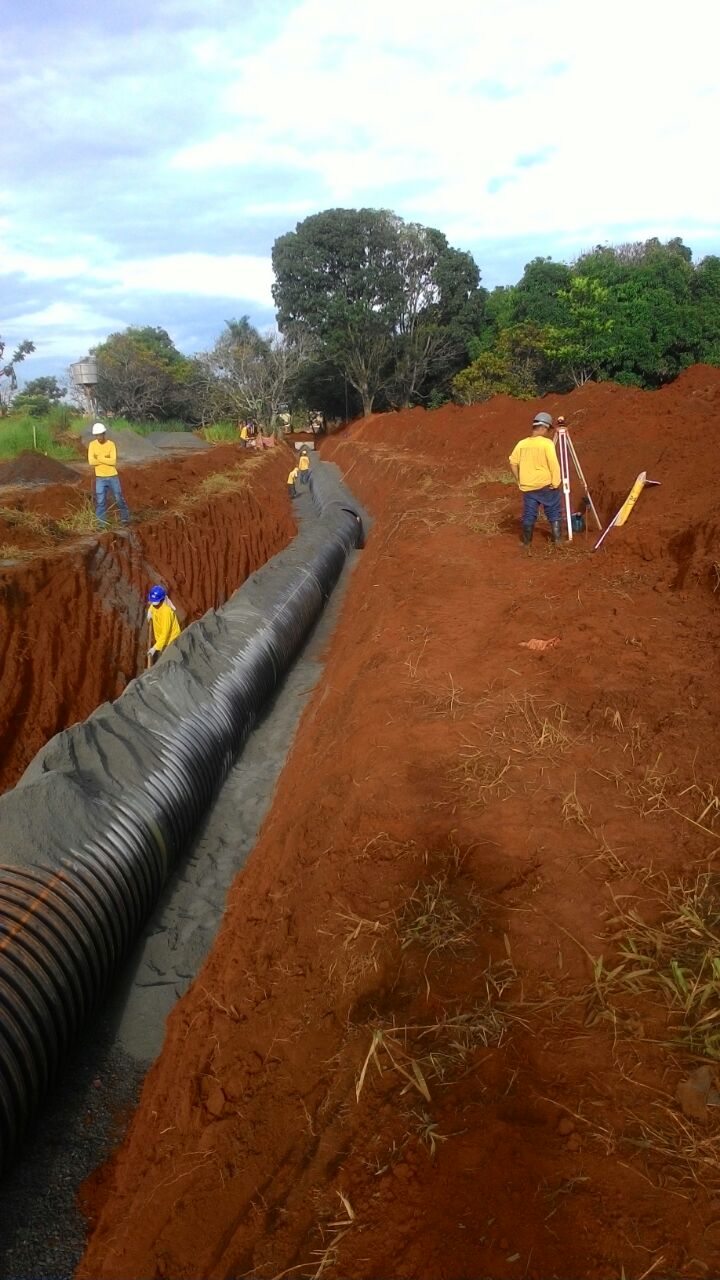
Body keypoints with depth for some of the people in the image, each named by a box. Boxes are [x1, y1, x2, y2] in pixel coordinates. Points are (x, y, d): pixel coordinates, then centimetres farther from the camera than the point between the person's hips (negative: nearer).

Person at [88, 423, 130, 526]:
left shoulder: (111, 444, -7)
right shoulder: (92, 444, -4)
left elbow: (113, 461, -18)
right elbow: (91, 461, -13)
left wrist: (99, 458, -16)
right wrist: (106, 460, -14)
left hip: (113, 476, 0)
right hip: (100, 478, 1)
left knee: (119, 499, 9)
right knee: (100, 502, 0)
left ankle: (125, 518, 26)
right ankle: (100, 523, 6)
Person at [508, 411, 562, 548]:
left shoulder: (521, 443, 2)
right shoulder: (547, 443, -12)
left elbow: (513, 463, 5)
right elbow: (553, 464, -17)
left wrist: (519, 480, 12)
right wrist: (556, 482, -10)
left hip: (527, 487, 4)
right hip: (546, 485, -4)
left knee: (529, 515, 12)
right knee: (554, 513, 9)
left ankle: (526, 542, 18)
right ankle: (557, 540, 9)